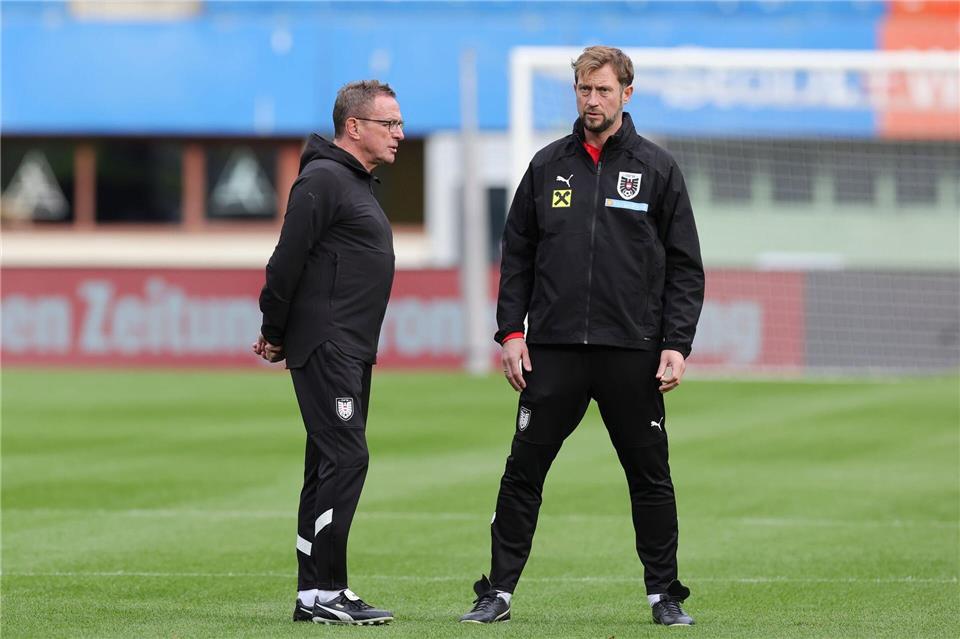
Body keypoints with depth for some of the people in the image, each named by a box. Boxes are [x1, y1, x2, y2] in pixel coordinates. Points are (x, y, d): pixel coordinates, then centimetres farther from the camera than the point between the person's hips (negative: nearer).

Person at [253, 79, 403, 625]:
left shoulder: (357, 182, 21)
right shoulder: (324, 179, -11)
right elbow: (288, 258, -15)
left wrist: (280, 332, 18)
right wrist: (275, 334, -9)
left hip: (352, 352, 10)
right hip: (326, 348, -10)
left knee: (333, 466, 10)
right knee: (344, 459, -14)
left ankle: (315, 593, 13)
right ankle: (322, 593, -14)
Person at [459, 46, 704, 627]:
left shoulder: (657, 168, 4)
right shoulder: (548, 166, 9)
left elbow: (686, 268, 3)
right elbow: (517, 255, 12)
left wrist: (677, 345, -6)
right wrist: (511, 330, 1)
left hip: (633, 353, -1)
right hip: (553, 350, 1)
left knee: (650, 476, 4)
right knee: (524, 471, 0)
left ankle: (665, 595, 14)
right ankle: (499, 591, 6)